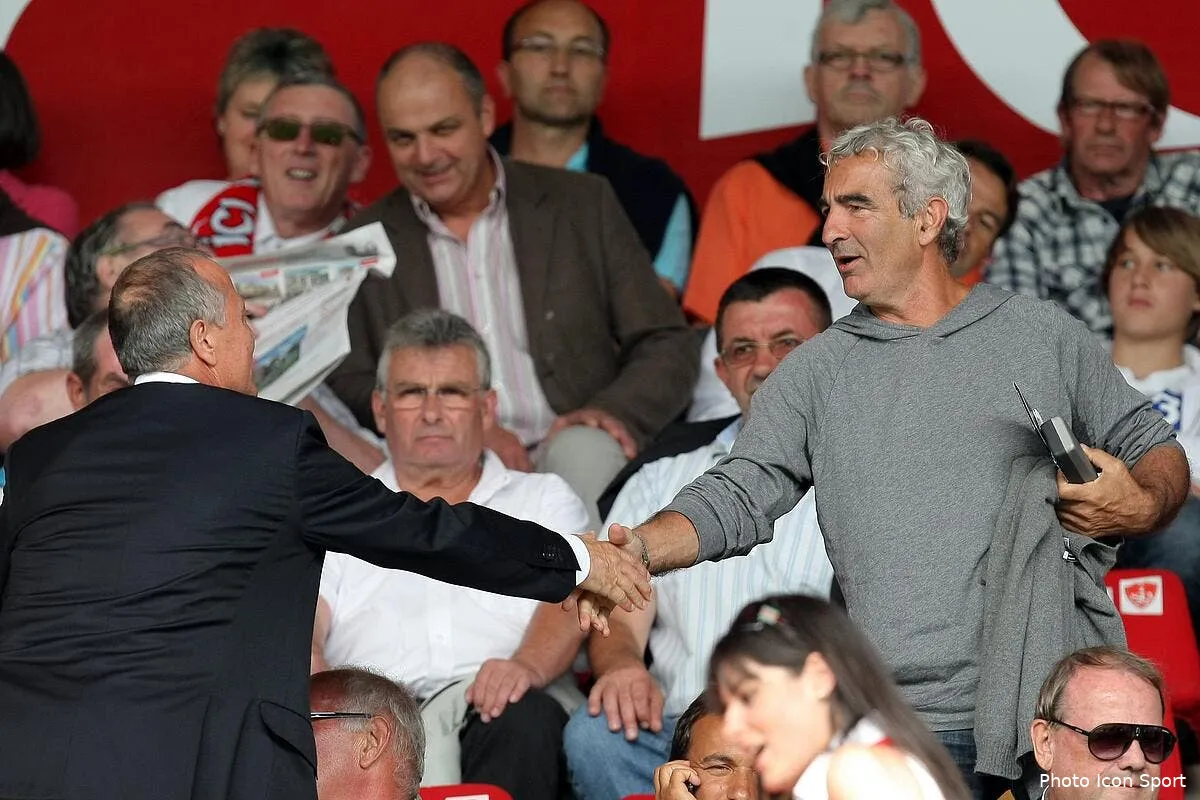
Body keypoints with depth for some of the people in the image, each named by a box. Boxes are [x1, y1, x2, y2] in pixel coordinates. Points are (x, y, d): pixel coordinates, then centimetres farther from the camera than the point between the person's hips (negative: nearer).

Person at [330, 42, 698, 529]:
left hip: (569, 453, 0)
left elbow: (668, 347, 11)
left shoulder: (583, 205, 12)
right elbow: (350, 386, 7)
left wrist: (614, 413, -11)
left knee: (584, 449, -34)